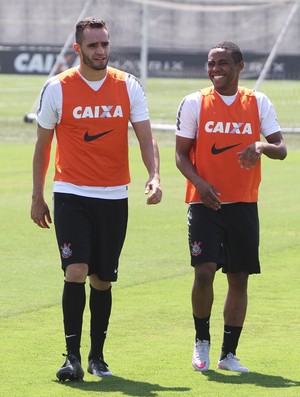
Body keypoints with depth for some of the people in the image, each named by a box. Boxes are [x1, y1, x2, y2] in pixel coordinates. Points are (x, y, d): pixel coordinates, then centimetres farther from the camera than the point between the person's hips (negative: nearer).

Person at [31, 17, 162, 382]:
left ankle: (97, 356, 20)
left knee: (102, 280, 8)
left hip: (114, 197, 2)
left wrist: (154, 176, -18)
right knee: (76, 271, -16)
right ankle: (73, 356, -12)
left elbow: (146, 136, 0)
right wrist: (37, 197, 5)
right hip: (71, 196, -2)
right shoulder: (57, 88, -2)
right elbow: (42, 144, 6)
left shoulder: (128, 87, 2)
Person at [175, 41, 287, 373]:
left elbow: (281, 149, 2)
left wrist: (262, 146, -21)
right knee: (204, 271, -14)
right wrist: (199, 182, -17)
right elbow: (181, 153, 1)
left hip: (243, 205, 2)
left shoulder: (258, 103, 5)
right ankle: (202, 340, 8)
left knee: (239, 278, 4)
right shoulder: (194, 103, 0)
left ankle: (229, 353, 13)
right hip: (204, 204, -2)